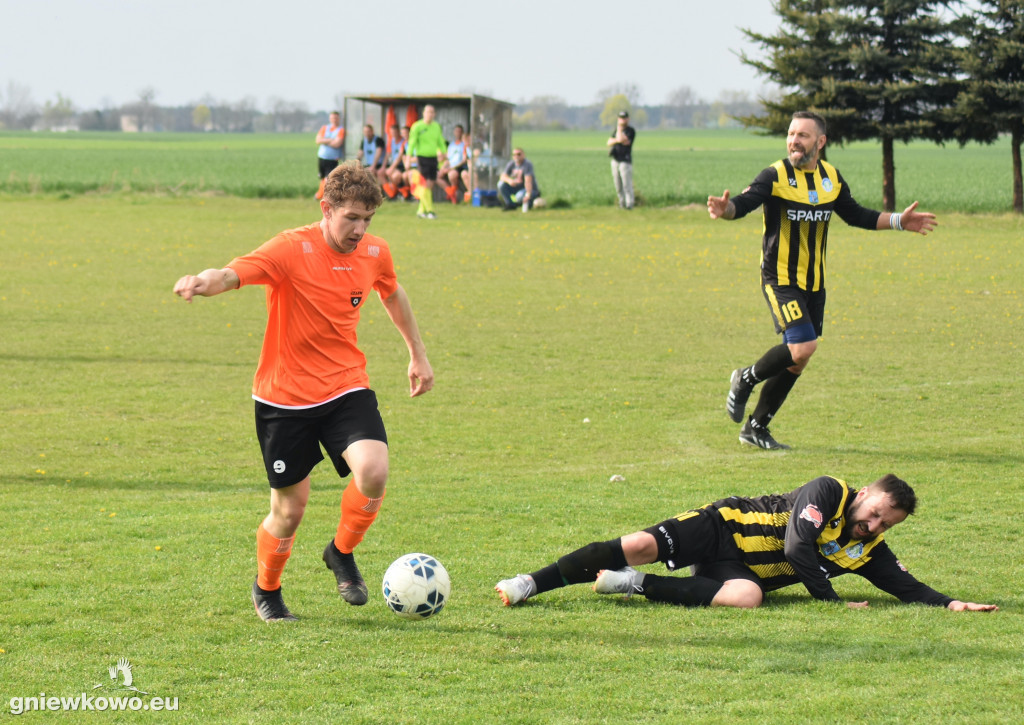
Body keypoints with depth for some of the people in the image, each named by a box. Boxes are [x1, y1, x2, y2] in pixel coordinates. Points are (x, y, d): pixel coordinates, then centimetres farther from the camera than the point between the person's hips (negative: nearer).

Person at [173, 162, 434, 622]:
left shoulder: (374, 253, 0)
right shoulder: (292, 250, -17)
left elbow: (393, 295, 23)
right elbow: (236, 273, -33)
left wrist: (418, 354, 28)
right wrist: (205, 282, -56)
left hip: (346, 388, 3)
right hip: (285, 396, -3)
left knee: (373, 471, -23)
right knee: (290, 510, 2)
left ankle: (342, 553, 5)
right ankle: (266, 590, 32)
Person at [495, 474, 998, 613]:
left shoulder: (868, 552, 6)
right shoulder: (827, 492, -9)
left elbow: (908, 587, 7)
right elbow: (797, 549, -19)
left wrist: (949, 604, -10)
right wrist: (833, 602, -18)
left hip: (739, 572, 3)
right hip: (723, 526, -3)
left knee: (746, 597, -35)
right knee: (640, 546, -25)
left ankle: (635, 585, -23)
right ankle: (532, 584, -16)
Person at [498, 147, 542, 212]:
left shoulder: (527, 165, -20)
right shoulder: (511, 164, 0)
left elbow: (528, 181, -32)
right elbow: (503, 176, -10)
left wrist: (528, 195, -45)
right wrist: (509, 180, -34)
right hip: (517, 188, 6)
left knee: (520, 196, -38)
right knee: (501, 184, -14)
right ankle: (510, 205, -6)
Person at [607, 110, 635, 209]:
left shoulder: (631, 131, -6)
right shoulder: (616, 130, 15)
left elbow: (621, 139, -18)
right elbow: (609, 142, 8)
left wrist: (619, 128, -8)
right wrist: (616, 140, -12)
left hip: (625, 161, -7)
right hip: (615, 160, 7)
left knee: (627, 184, -13)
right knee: (618, 185, 7)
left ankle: (629, 204, -16)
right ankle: (622, 203, 13)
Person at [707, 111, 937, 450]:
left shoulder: (832, 178, 6)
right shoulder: (776, 176, -12)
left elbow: (855, 215, 19)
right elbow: (744, 202, -28)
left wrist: (898, 221, 12)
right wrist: (725, 208, -51)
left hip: (814, 283, 6)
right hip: (781, 279, -6)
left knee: (796, 360, 8)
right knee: (802, 347, -21)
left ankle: (756, 427, 21)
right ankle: (746, 379, 5)